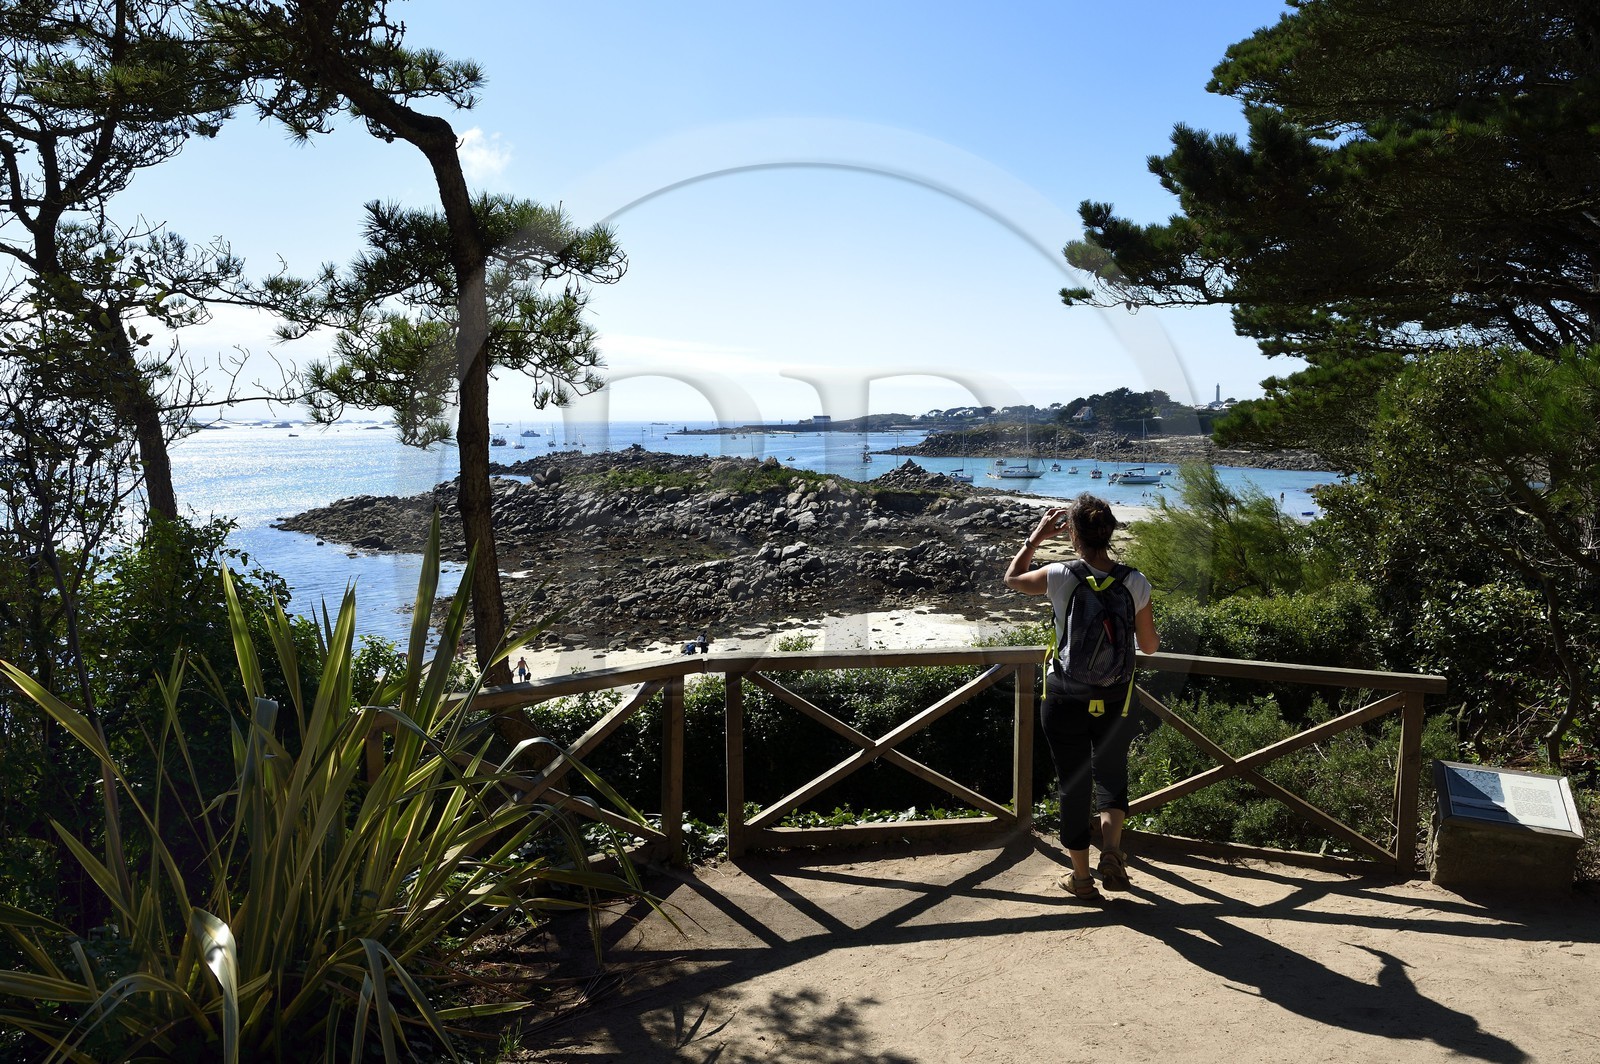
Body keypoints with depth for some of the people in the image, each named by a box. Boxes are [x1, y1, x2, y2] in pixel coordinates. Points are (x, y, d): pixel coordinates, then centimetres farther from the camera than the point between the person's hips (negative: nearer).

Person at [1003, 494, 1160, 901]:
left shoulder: (1059, 576, -16)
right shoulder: (1135, 583, -11)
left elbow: (1011, 578, 5)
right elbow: (1149, 646, 1)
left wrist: (1036, 538, 13)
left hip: (1065, 698, -1)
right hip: (1116, 699, 2)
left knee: (1072, 783, 14)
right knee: (1111, 775, 23)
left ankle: (1081, 877, 26)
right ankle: (1112, 849, 0)